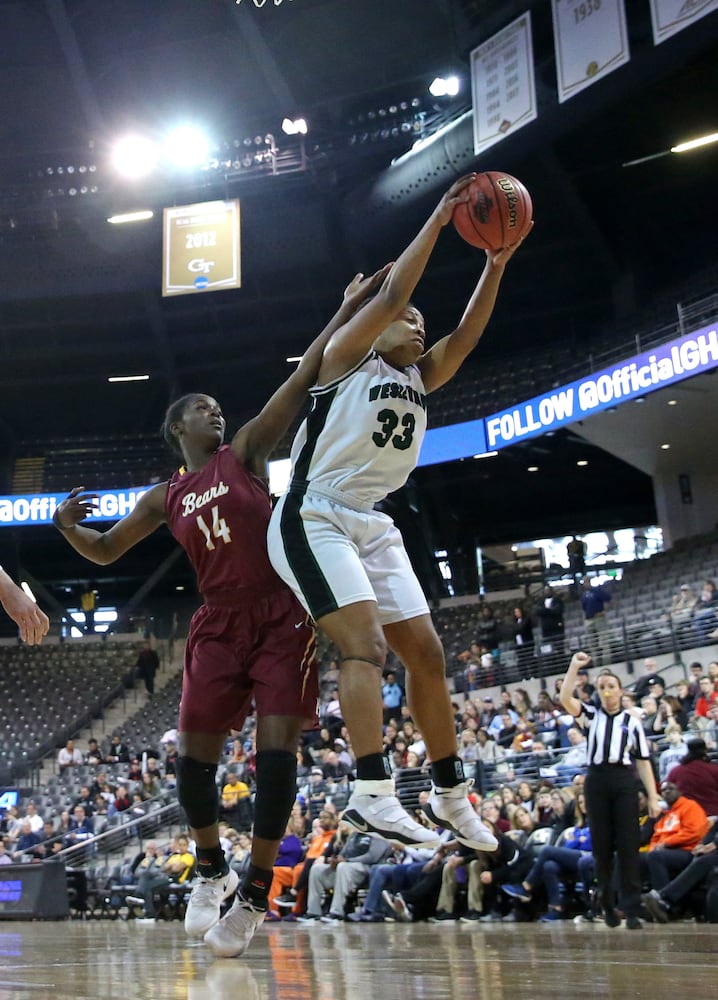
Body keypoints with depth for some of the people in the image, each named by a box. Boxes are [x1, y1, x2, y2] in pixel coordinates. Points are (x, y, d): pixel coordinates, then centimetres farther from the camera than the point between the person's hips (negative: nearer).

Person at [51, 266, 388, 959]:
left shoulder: (246, 452, 7)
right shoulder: (165, 497, 14)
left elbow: (300, 382, -2)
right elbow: (104, 552, 20)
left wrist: (345, 312, -9)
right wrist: (68, 527, -2)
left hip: (281, 616, -3)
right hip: (220, 624, 3)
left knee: (275, 744, -11)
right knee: (194, 752, -1)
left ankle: (256, 893, -1)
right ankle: (211, 873, 23)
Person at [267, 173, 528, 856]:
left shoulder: (418, 379, 17)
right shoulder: (346, 358, -2)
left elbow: (465, 337, 6)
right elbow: (390, 296, -14)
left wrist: (496, 264, -2)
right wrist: (438, 221, -10)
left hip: (373, 525, 8)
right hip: (314, 520, -8)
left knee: (426, 652, 6)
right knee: (367, 644, -23)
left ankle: (450, 793, 16)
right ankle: (373, 794, -27)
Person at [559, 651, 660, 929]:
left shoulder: (632, 721, 10)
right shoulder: (591, 715, 12)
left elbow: (643, 761, 6)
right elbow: (565, 698, -6)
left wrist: (653, 797, -1)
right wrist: (574, 666, -8)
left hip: (624, 781, -1)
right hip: (597, 780, 1)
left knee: (628, 845, -4)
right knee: (601, 845, 5)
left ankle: (632, 909, -2)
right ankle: (607, 905, 18)